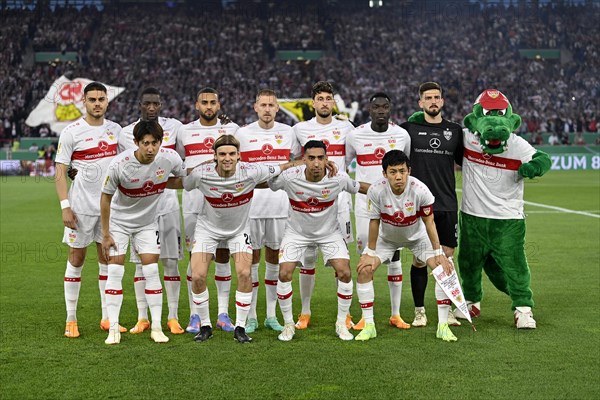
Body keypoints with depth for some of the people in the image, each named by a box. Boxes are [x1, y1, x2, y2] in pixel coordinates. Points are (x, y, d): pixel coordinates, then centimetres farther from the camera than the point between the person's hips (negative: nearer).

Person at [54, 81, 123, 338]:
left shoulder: (115, 130, 7)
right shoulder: (71, 132, -6)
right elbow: (60, 172, -7)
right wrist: (65, 206, -15)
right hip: (81, 208, -4)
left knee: (108, 260, 7)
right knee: (76, 260, 2)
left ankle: (107, 318, 15)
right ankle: (71, 320, 11)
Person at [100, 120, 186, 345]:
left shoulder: (170, 158, -19)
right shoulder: (119, 164, -26)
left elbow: (183, 179, 4)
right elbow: (106, 198, -13)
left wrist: (160, 184, -8)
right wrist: (105, 234, -10)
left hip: (147, 223, 2)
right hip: (119, 222, -2)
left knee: (151, 271, -4)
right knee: (115, 271, -6)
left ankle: (156, 327, 4)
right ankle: (113, 328, 2)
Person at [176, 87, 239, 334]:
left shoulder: (232, 129, 7)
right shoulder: (184, 131, 9)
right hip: (193, 201, 0)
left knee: (223, 255, 4)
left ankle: (223, 313, 13)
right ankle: (195, 315, 9)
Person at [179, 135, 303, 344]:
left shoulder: (251, 171, -24)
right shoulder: (201, 174, -25)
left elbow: (281, 168, -11)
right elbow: (184, 185, 0)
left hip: (239, 230, 0)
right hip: (208, 228, 0)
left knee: (245, 273, -17)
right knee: (197, 276, -12)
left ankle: (240, 327, 0)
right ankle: (205, 326, 10)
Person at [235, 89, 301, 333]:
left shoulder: (288, 132, 7)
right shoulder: (243, 133, 3)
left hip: (280, 205, 1)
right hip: (250, 205, -1)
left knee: (274, 258, 7)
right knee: (251, 257, 2)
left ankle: (271, 315, 16)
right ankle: (251, 316, 10)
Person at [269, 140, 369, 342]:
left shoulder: (339, 178, -22)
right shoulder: (289, 177, -25)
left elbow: (358, 187, -1)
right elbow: (265, 184, -5)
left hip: (329, 232, 1)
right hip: (297, 232, 0)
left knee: (345, 273, -13)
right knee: (284, 274, -13)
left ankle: (341, 324, 8)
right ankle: (288, 324, 8)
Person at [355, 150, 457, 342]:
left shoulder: (420, 190, -31)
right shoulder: (376, 191, -30)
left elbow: (429, 222, -18)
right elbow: (374, 222, -16)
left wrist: (439, 253, -15)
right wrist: (370, 253, -11)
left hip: (417, 236, 0)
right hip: (386, 237, 0)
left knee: (445, 268, -16)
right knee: (364, 269, -16)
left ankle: (443, 326, -3)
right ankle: (369, 326, -2)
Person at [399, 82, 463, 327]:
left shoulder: (455, 130, 10)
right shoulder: (409, 128, 2)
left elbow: (462, 163, 21)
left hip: (447, 205, 2)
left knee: (447, 258, 5)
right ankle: (419, 311, 13)